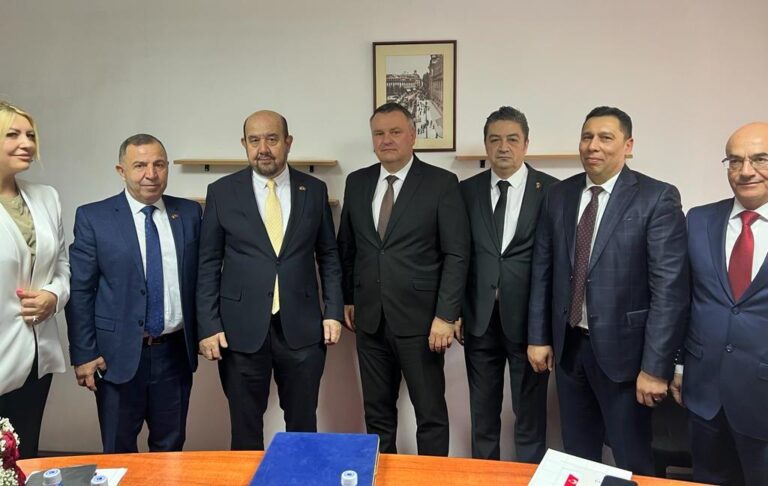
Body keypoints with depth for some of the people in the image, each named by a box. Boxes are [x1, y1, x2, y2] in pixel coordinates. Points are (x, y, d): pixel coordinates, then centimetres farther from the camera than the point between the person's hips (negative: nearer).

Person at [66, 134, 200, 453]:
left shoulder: (189, 213, 3)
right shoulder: (93, 217, -5)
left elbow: (199, 278, 7)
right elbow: (80, 290, -4)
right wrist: (83, 354, -7)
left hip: (176, 352, 2)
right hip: (118, 355, -2)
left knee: (171, 448, 16)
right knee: (118, 452, 14)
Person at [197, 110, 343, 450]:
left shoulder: (314, 190, 3)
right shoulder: (222, 192, 0)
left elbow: (328, 255, 9)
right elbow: (208, 264, 2)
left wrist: (333, 311, 2)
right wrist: (208, 325, -4)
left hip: (302, 327, 1)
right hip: (242, 329, -1)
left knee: (303, 425, 13)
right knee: (245, 429, 12)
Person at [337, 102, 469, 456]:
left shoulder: (442, 183, -6)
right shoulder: (357, 182, 7)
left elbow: (457, 254, -8)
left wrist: (446, 316, -13)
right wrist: (347, 299, 12)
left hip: (419, 319, -4)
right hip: (369, 319, 4)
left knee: (430, 413, 8)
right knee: (377, 413, 16)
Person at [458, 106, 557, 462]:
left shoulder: (551, 190, -3)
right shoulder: (467, 190, 5)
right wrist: (454, 311, 3)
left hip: (528, 318, -2)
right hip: (480, 318, 3)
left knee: (530, 413, 9)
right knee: (482, 413, 15)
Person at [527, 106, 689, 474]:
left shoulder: (657, 198, -10)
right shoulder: (558, 196, 4)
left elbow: (670, 288, -14)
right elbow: (542, 271, 7)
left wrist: (655, 366, -17)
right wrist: (538, 336, 5)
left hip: (622, 347, -4)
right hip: (568, 345, 4)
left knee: (631, 461, 12)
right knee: (576, 455, 18)